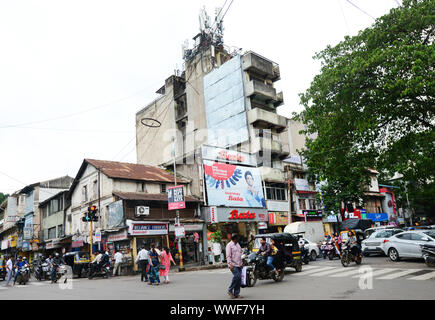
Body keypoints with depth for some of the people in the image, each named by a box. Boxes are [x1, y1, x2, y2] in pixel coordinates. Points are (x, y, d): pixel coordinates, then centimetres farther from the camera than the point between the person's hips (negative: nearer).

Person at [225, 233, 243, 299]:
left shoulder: (238, 245, 19)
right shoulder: (229, 245, -7)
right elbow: (228, 256, -13)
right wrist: (230, 264, -23)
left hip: (239, 265, 8)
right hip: (233, 265, -8)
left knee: (239, 278, 3)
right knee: (237, 276, -20)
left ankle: (236, 293, 10)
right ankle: (230, 290, -3)